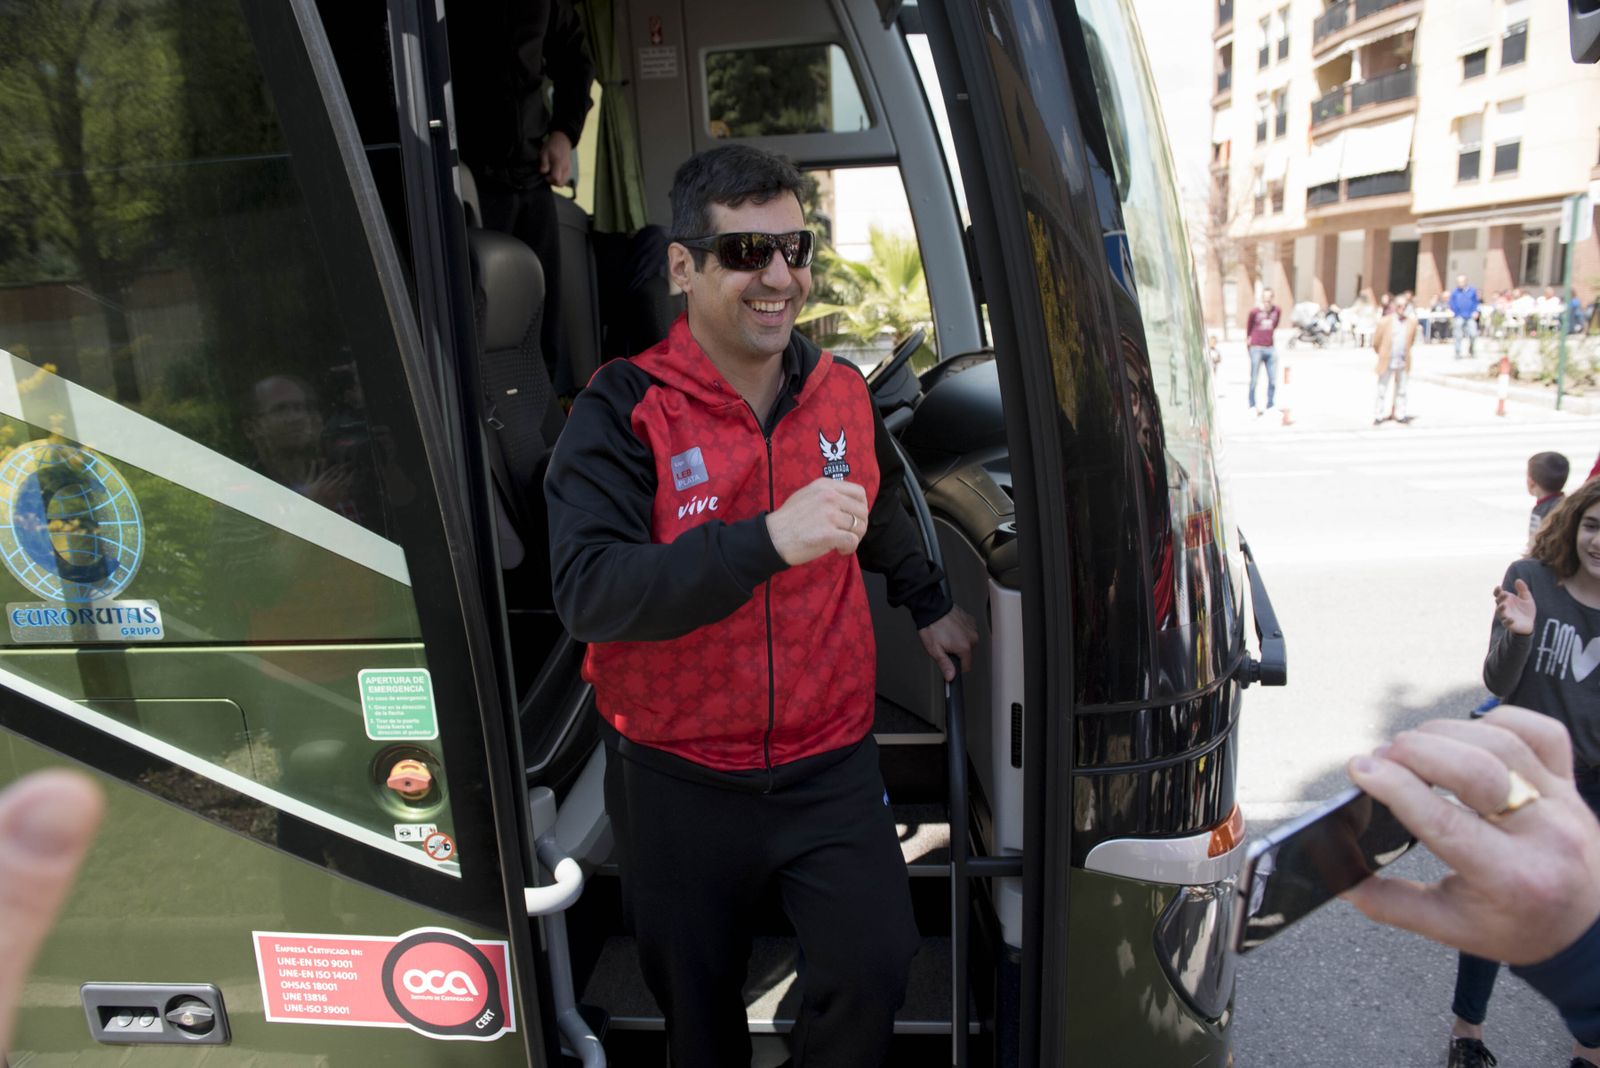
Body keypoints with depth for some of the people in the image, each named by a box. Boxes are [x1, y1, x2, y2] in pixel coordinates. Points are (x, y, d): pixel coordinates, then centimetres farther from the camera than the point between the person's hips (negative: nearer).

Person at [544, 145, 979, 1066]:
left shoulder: (843, 392, 1)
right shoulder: (626, 410, -15)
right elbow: (587, 595, -28)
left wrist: (929, 605, 29)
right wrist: (769, 540, -36)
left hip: (830, 764, 3)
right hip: (678, 778, -2)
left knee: (875, 975, -2)